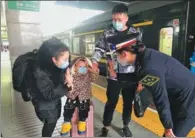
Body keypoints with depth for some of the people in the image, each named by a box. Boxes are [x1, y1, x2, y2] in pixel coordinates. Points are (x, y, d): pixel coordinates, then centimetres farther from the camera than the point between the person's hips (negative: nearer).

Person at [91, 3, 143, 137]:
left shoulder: (136, 32, 1)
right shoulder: (107, 33, -1)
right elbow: (99, 50, 0)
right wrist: (94, 63, -19)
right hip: (113, 76, -1)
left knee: (128, 103, 17)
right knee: (111, 103, 11)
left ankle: (126, 126, 41)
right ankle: (106, 127, 34)